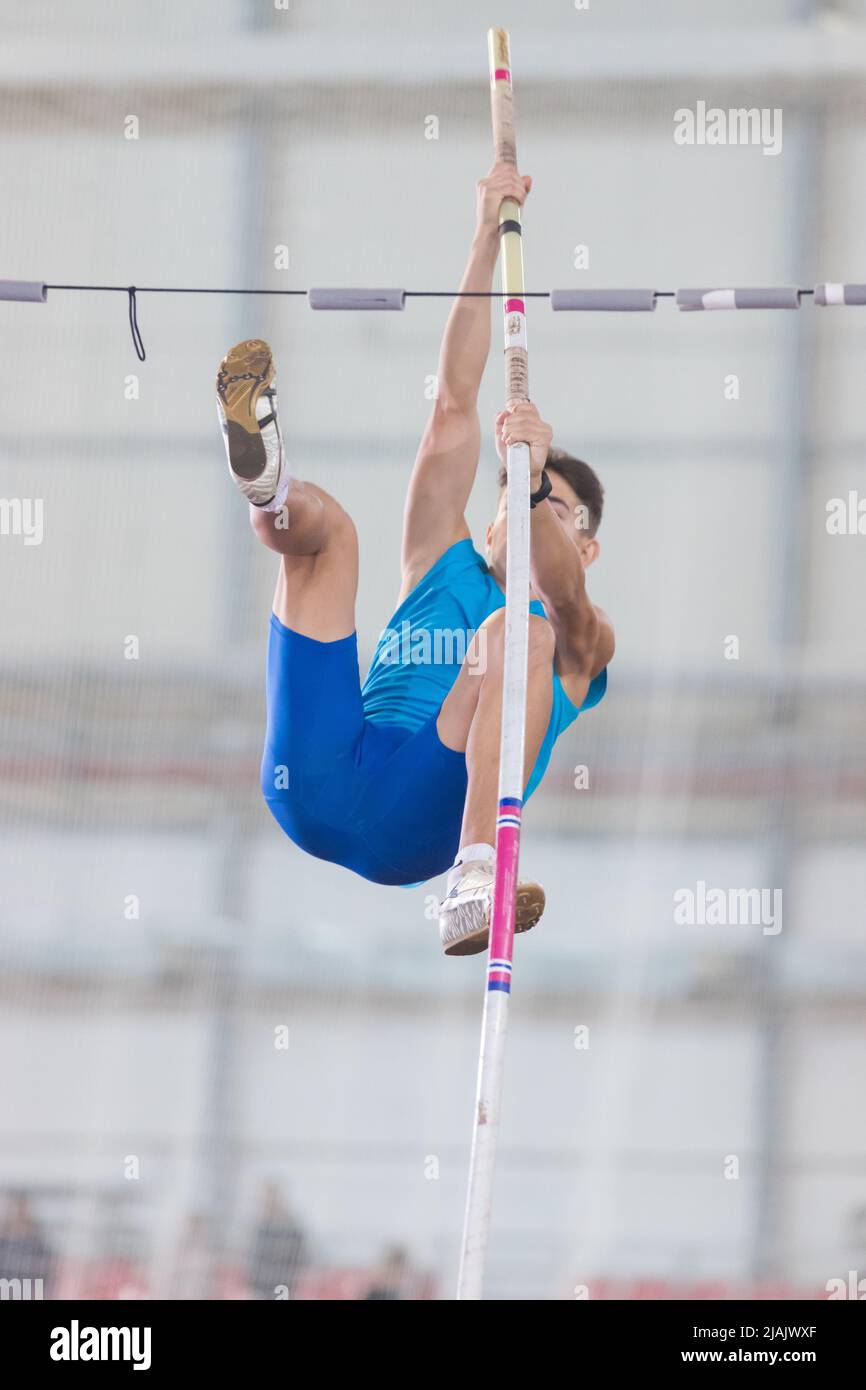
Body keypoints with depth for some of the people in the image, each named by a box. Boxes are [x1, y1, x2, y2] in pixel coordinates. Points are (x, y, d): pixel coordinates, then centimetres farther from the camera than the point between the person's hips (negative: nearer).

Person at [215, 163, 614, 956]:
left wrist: (538, 485, -22)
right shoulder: (443, 564, 31)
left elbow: (561, 596, -3)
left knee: (519, 631, -27)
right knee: (322, 520, 2)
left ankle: (476, 879, -45)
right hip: (319, 781, 3)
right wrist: (488, 238, 19)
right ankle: (267, 482, -38)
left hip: (415, 821, -3)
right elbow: (456, 402, 25)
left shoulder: (582, 639, 24)